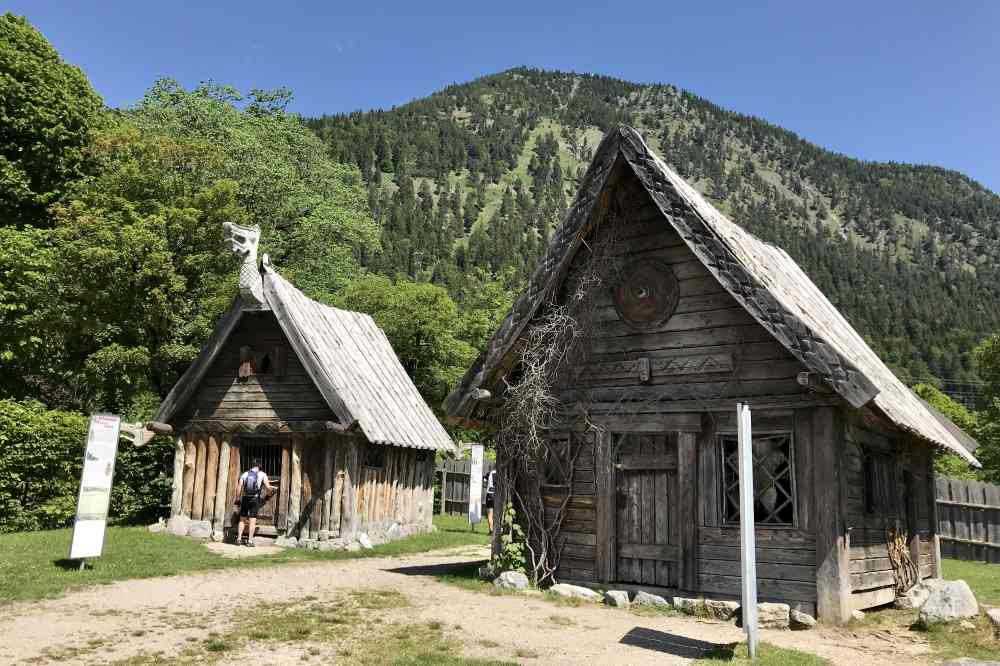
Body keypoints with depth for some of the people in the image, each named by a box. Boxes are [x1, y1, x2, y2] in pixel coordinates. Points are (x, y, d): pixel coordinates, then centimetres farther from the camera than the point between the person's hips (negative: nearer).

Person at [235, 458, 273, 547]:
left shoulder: (244, 474, 6)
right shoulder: (262, 475, -3)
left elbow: (239, 489, 2)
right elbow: (268, 487, -11)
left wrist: (239, 500, 12)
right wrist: (269, 493, 10)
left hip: (245, 499, 3)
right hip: (255, 499, -3)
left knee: (242, 520, 13)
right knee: (252, 521, 1)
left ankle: (239, 539, 11)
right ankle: (250, 541, 0)